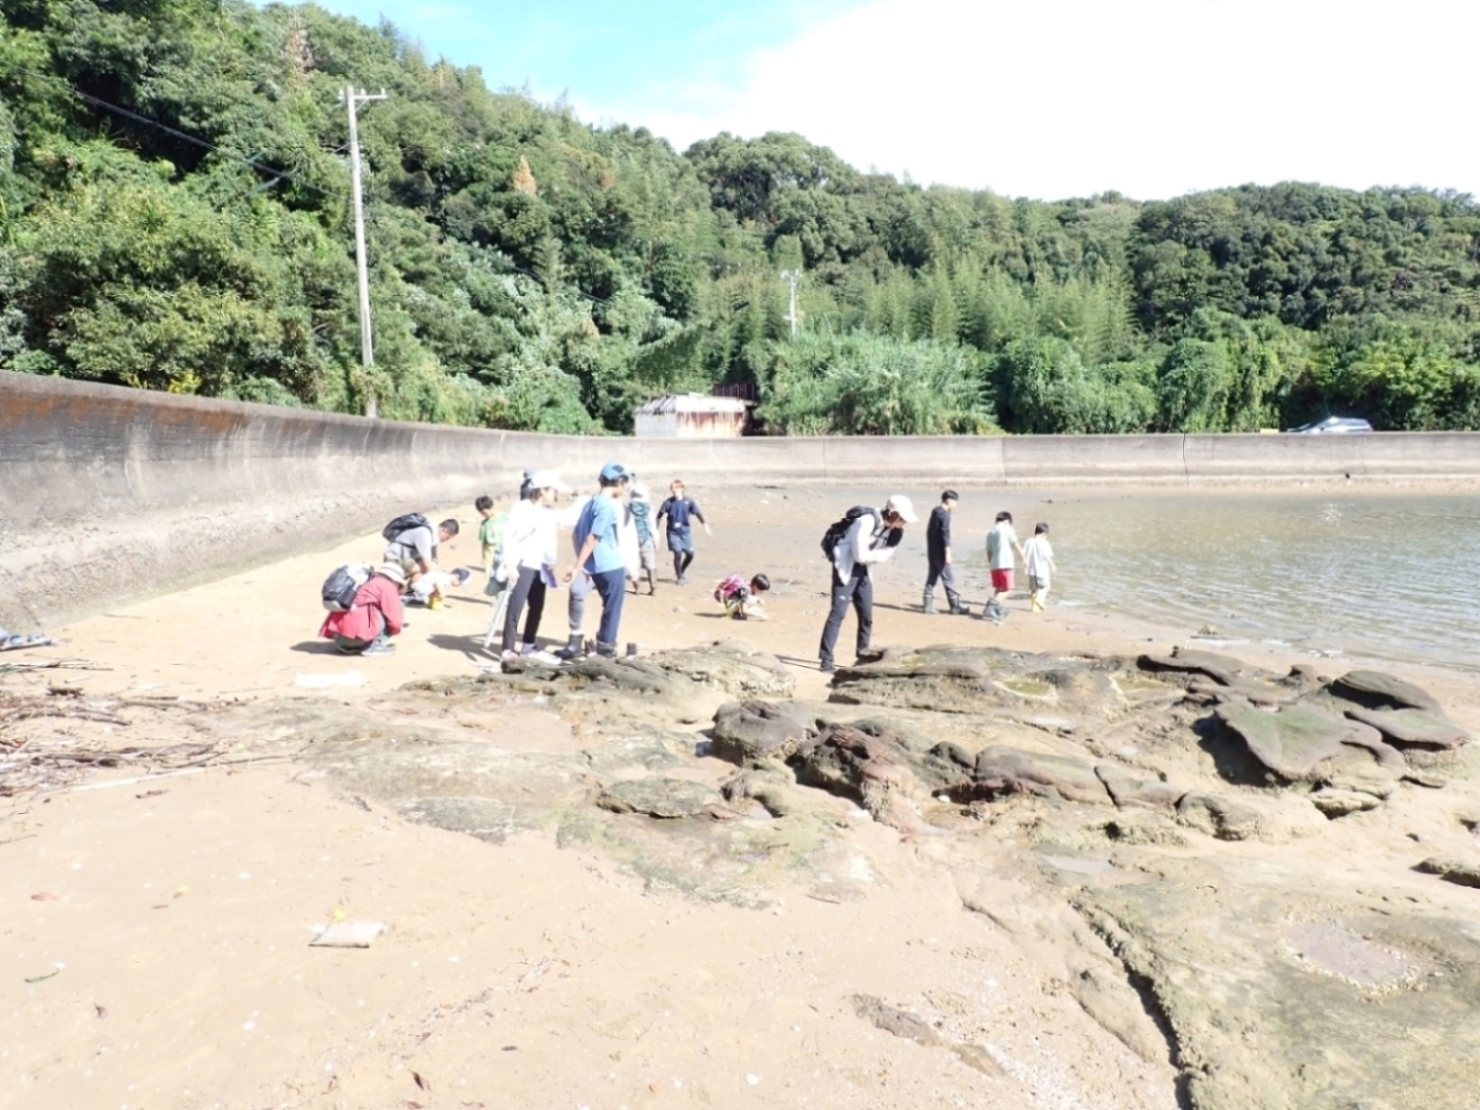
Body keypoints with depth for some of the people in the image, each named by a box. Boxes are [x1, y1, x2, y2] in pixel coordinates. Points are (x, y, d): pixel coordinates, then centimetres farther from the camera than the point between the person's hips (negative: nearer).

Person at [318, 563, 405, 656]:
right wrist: (395, 629, 20)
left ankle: (348, 645, 15)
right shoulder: (388, 586, 4)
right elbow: (395, 622, -1)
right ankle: (373, 645, -3)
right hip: (357, 634, -8)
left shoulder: (366, 582, 28)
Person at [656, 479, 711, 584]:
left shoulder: (688, 501, -5)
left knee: (690, 554, 3)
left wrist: (705, 525, -18)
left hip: (686, 531, 2)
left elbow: (697, 513, -8)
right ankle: (679, 577, 9)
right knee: (678, 554, -11)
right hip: (673, 532, -2)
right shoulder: (668, 502, -8)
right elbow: (660, 515, -4)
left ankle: (681, 573, 29)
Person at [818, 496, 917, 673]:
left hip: (862, 570, 8)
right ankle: (826, 659, -9)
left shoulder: (890, 527, 2)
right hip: (846, 568, -8)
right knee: (838, 612, -12)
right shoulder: (867, 521, -23)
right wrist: (880, 555, -10)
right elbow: (860, 555, -23)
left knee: (867, 615, 8)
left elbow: (887, 551, 4)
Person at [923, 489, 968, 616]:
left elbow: (930, 531, 20)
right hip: (940, 553, -9)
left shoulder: (935, 511, 14)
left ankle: (928, 605, 9)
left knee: (932, 577, 10)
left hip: (932, 552, 9)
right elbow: (945, 534, -21)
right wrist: (948, 553, -23)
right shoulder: (944, 514, -14)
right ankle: (955, 606, 2)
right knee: (948, 578, -3)